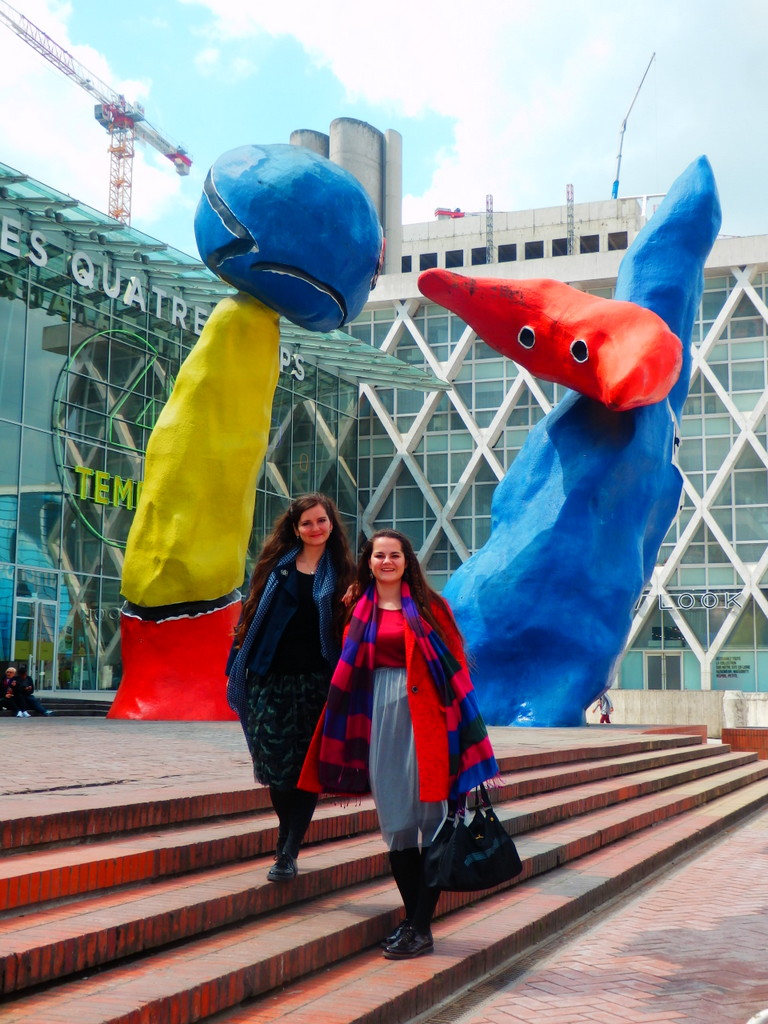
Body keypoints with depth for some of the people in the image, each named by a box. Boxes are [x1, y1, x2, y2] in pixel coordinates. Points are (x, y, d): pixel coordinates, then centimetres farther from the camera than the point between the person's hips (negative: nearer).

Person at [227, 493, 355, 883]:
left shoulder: (341, 571, 8)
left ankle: (287, 852, 4)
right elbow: (255, 609, 12)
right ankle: (288, 845, 20)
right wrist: (241, 658, 6)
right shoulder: (277, 564, 10)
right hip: (272, 678, 1)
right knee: (276, 765, 0)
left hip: (316, 681, -1)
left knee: (307, 769, -3)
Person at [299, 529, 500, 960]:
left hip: (424, 716, -3)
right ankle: (413, 920, 16)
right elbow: (350, 672, 16)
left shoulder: (428, 606, 3)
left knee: (431, 818, -5)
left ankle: (421, 928, -1)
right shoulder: (362, 611, 12)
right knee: (395, 820, 6)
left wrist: (465, 727, -6)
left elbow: (455, 662, 1)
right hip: (380, 717, 4)